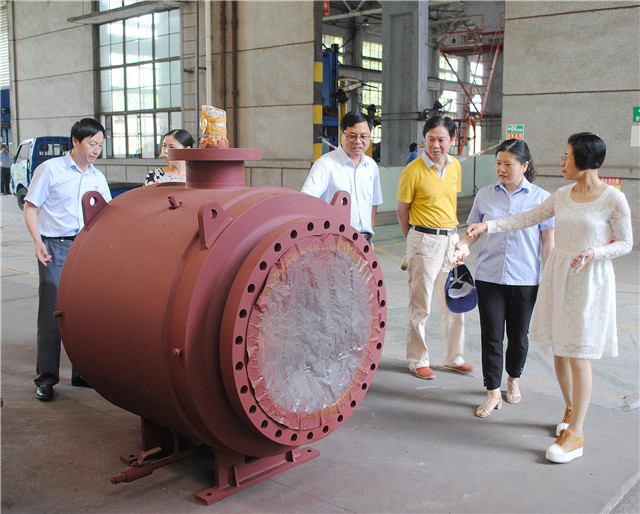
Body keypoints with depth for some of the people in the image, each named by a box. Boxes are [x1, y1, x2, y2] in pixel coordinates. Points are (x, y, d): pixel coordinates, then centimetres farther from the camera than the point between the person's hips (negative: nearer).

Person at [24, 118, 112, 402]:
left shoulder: (98, 178, 13)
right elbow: (30, 207, 0)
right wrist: (38, 242, -11)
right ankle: (46, 378, 5)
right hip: (55, 248, -4)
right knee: (51, 311, -3)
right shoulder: (50, 169, -1)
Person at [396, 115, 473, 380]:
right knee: (420, 306, 2)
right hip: (424, 240, -6)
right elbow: (401, 209, -3)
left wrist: (451, 232, 17)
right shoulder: (414, 170, -11)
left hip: (451, 239, 6)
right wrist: (416, 239, 5)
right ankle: (418, 361, 16)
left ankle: (454, 358, 26)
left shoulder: (455, 166, 7)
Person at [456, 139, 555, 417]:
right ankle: (493, 392, 14)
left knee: (518, 335, 10)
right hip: (489, 277, 1)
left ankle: (514, 379, 37)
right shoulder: (485, 195, 5)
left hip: (525, 279, -1)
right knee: (491, 335, 1)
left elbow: (548, 241, 2)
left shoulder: (541, 198, 0)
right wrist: (462, 244, -10)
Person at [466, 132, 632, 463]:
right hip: (557, 275, 6)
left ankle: (575, 434, 3)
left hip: (589, 281, -5)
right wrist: (487, 226, 3)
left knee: (578, 355, -6)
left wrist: (593, 253, -21)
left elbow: (625, 243, -3)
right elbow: (528, 219, 11)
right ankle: (571, 409, 34)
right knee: (558, 350, 11)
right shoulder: (563, 195, 7)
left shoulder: (613, 199, -8)